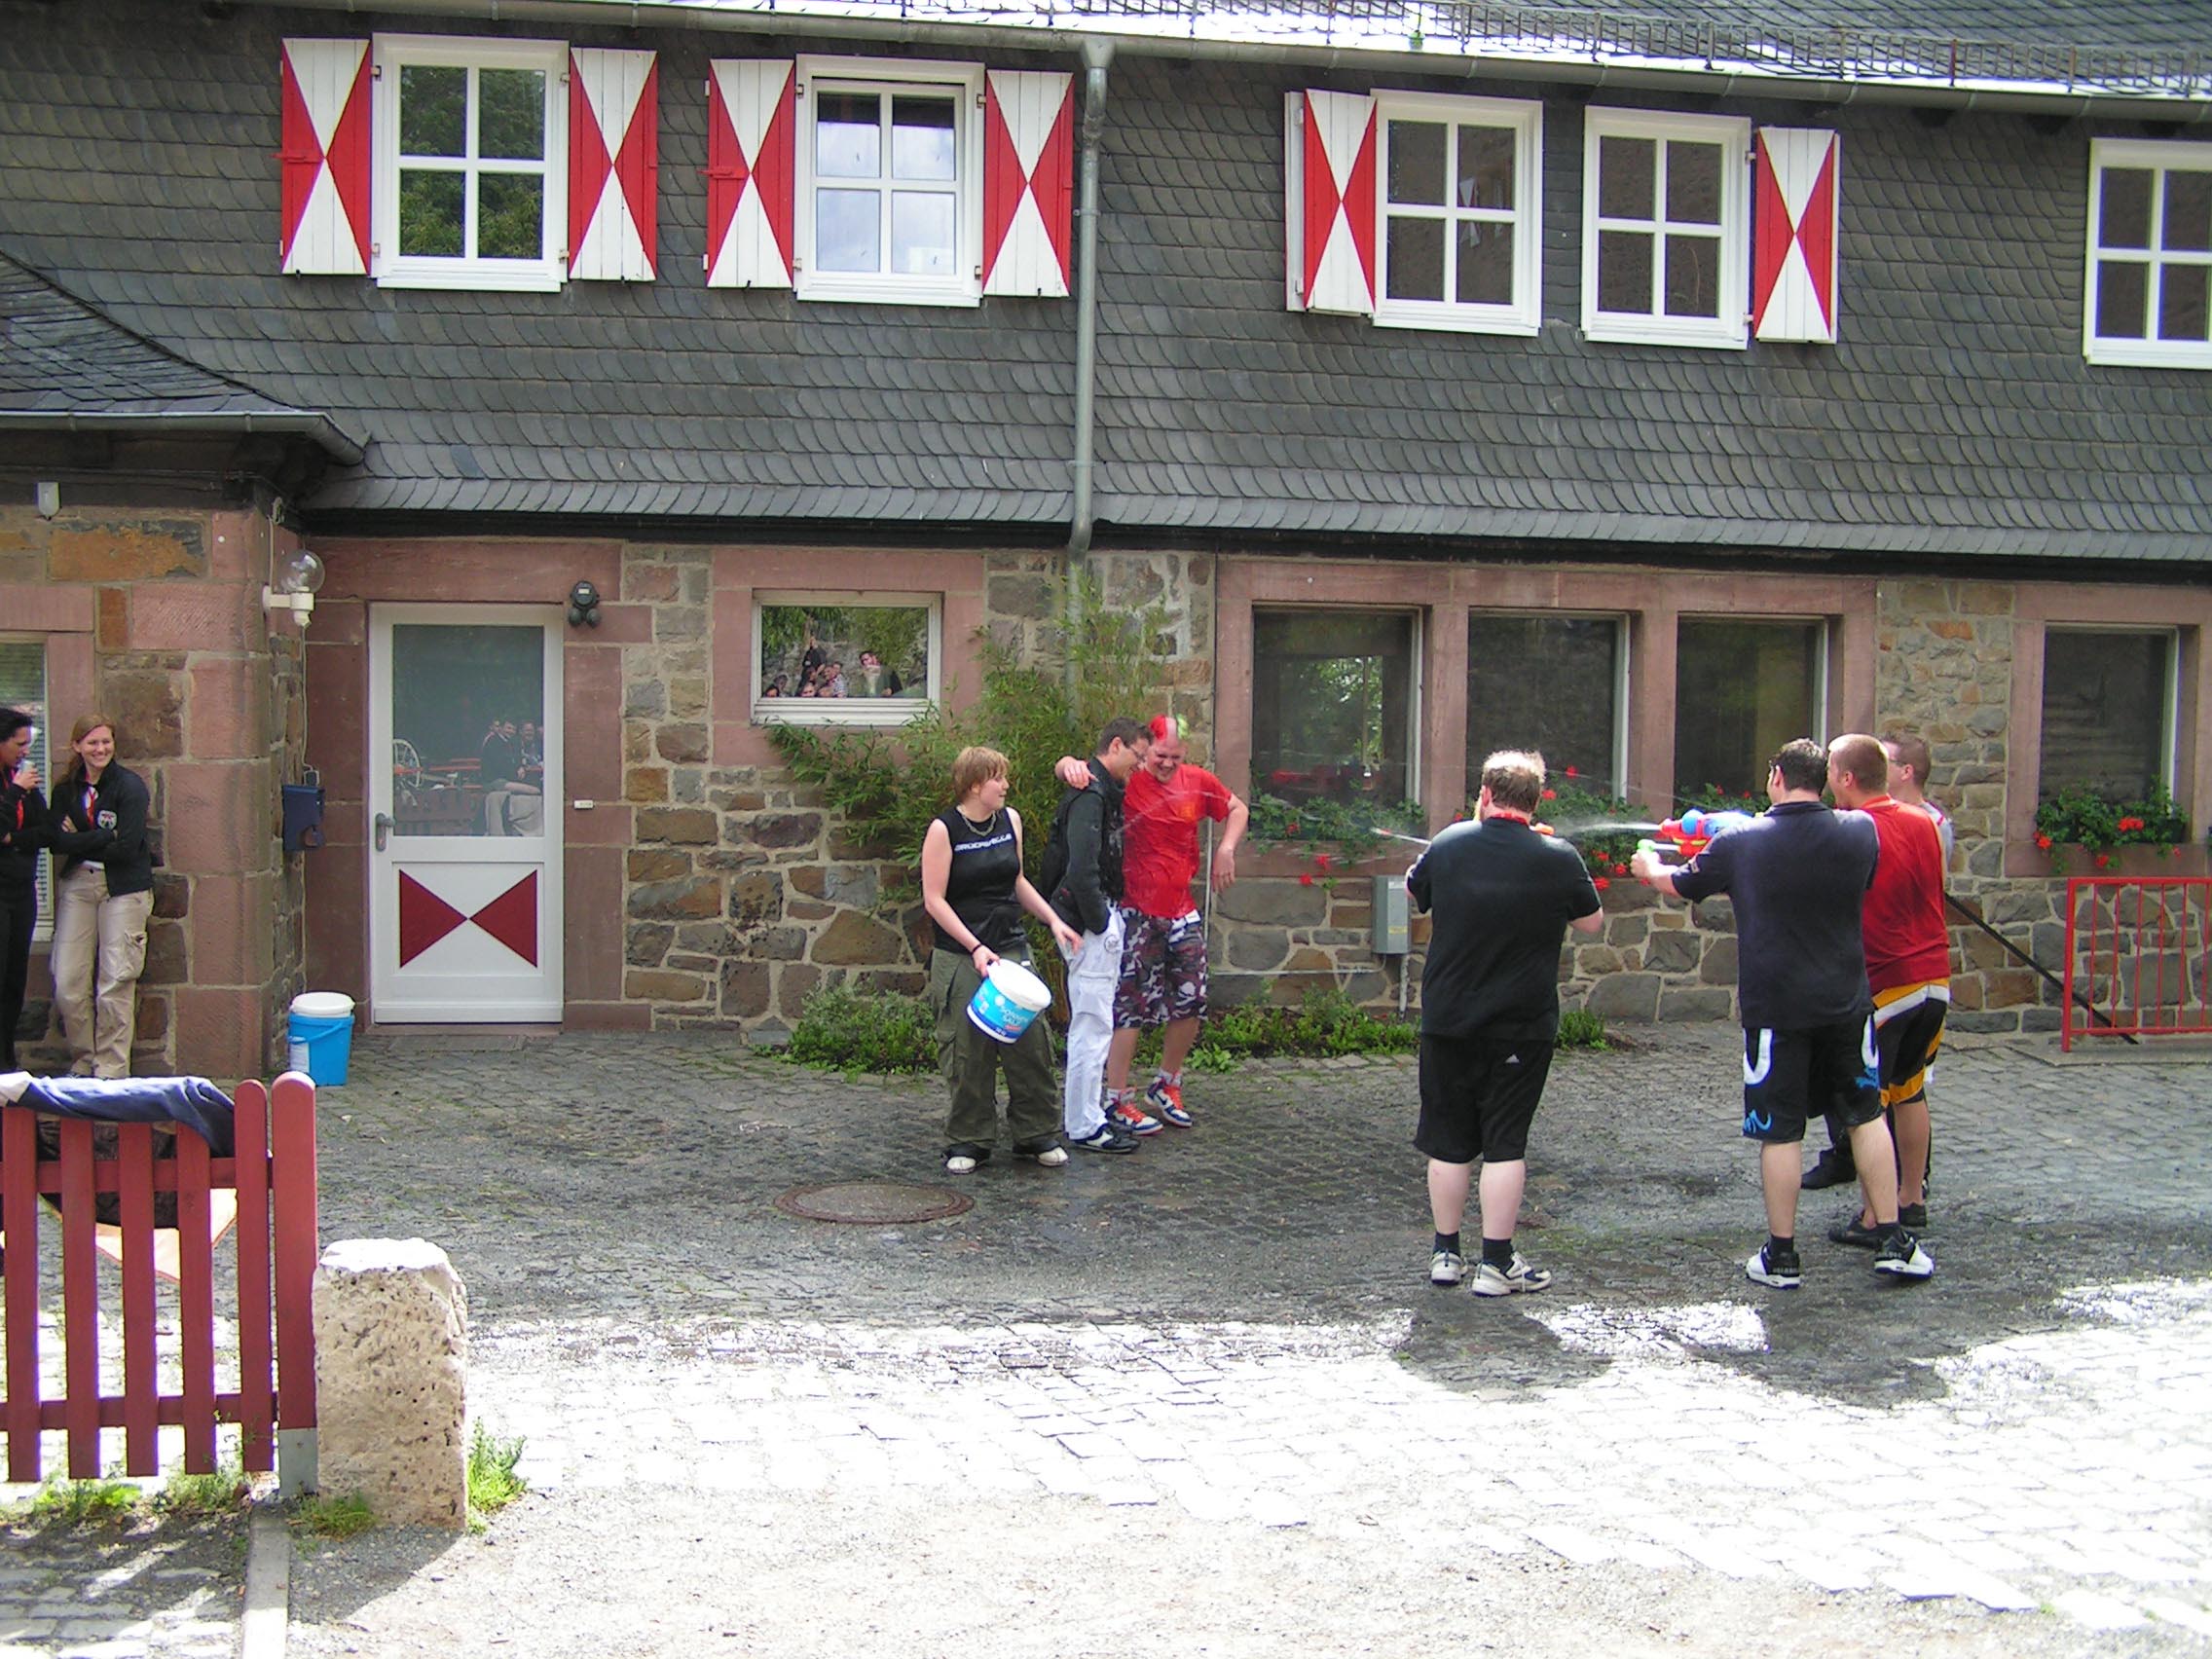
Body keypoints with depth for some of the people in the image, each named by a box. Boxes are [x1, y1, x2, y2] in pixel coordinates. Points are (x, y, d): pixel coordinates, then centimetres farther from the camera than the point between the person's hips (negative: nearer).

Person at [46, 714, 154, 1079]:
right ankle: (83, 1061, 16)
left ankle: (112, 1069, 4)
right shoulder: (65, 789, 9)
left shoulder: (129, 786, -5)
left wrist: (80, 841, -4)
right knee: (67, 984, 0)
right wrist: (104, 836, -14)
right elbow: (56, 841, -4)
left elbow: (127, 847, -14)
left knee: (115, 983, -5)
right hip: (77, 885, 4)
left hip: (123, 888, -4)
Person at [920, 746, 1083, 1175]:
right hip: (960, 958, -5)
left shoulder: (1010, 820, 9)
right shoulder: (943, 830, -8)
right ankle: (967, 1143, 12)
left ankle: (1037, 1134, 14)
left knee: (1030, 1042, 1)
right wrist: (975, 947, -16)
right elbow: (934, 900, -10)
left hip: (1012, 949, 5)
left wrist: (1053, 920, 14)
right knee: (968, 1051, -1)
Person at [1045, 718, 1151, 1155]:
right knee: (1093, 1024, -6)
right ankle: (1083, 1127, 0)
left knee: (1090, 1023, 18)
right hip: (1091, 922, -11)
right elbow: (1082, 870, -25)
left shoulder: (1102, 791, 15)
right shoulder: (1091, 795, -17)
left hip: (1101, 919, 11)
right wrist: (1100, 922, -17)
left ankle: (1085, 1113, 28)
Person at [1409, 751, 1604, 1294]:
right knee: (1505, 1143, 5)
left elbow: (1414, 888, 16)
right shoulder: (1559, 858, -10)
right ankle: (1496, 1263, 7)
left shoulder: (1448, 845, -4)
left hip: (1448, 1019, 2)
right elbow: (1593, 923, 3)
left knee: (1448, 1142, 11)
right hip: (1521, 1026, -2)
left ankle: (1445, 1254, 19)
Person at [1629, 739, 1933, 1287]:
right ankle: (1893, 1242, 18)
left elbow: (1679, 886, 9)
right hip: (1846, 1002, 2)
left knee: (1780, 1131, 4)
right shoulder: (1860, 833, -3)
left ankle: (1782, 1256, 11)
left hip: (1774, 1009, -2)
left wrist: (1649, 866, 33)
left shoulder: (1739, 842, -8)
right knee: (1866, 1116, 16)